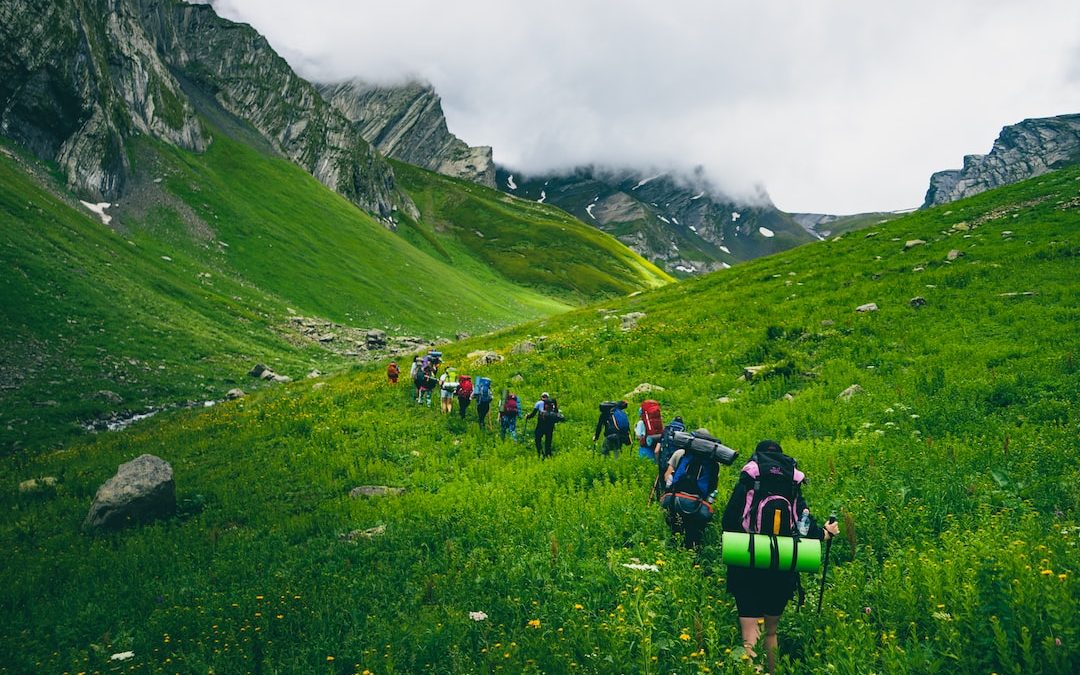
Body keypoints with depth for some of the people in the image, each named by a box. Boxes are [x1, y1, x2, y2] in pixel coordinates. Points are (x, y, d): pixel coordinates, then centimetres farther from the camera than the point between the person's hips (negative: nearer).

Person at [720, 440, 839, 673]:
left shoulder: (747, 483, -2)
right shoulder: (793, 488, 5)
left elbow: (728, 524, -5)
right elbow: (807, 528, 3)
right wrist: (825, 533, 25)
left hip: (748, 569, -3)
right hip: (783, 572, 3)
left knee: (750, 636, -6)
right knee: (771, 631, 22)